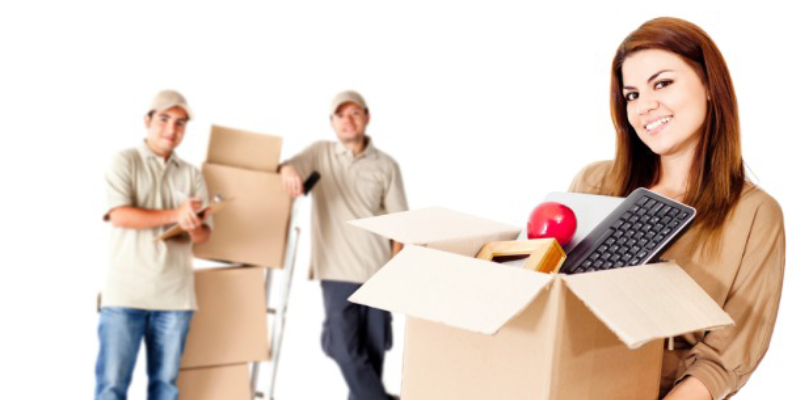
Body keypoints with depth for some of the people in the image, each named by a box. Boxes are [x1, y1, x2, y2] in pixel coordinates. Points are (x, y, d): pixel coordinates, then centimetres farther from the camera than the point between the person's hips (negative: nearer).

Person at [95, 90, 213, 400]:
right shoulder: (125, 162, 4)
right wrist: (174, 215, -15)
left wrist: (194, 227, -15)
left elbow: (204, 234, 9)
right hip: (126, 292, -4)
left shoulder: (191, 175, 15)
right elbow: (120, 215, -10)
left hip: (175, 295, 4)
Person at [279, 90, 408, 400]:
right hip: (337, 271, 0)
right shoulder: (320, 154, 9)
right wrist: (288, 170, -35)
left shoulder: (386, 166, 7)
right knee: (343, 346, -9)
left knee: (373, 350, 4)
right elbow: (294, 165, -10)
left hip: (377, 270, 1)